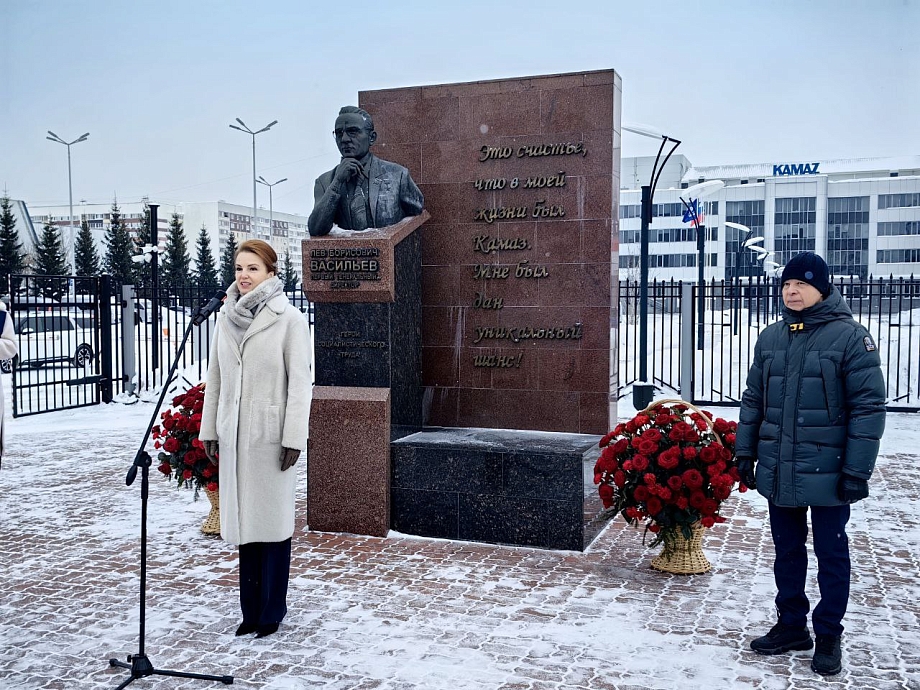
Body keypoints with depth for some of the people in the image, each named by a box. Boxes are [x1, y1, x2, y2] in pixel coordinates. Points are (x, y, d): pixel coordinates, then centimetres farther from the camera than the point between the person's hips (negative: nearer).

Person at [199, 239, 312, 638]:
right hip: (234, 434, 5)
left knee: (272, 520, 4)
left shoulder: (289, 319, -7)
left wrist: (293, 437, -12)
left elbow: (299, 381, -9)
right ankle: (251, 610, 22)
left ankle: (271, 611, 16)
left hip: (270, 434, -5)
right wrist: (209, 429, 11)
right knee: (243, 520, 11)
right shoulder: (226, 317, 8)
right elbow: (215, 376, 13)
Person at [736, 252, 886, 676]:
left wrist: (857, 470, -14)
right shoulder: (770, 338, 6)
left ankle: (828, 636, 24)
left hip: (825, 473, -5)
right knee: (786, 551, 16)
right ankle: (791, 625, 31)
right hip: (778, 472, 5)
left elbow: (869, 407, -12)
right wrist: (745, 452, 10)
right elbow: (753, 401, 13)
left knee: (831, 554, 9)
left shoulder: (849, 337, -10)